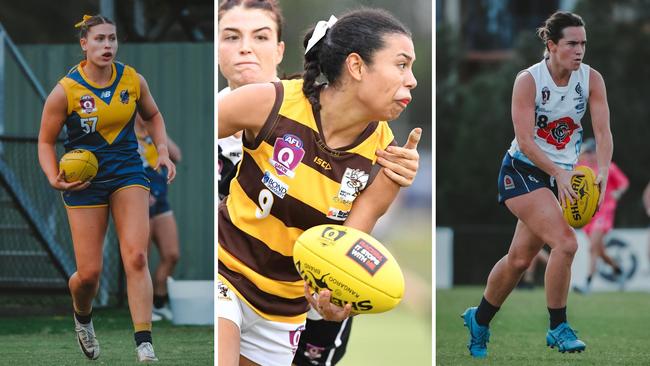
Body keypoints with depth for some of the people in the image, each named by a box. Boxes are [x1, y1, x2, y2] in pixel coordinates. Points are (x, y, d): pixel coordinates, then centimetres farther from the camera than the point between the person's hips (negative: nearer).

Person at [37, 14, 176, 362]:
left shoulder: (132, 80, -2)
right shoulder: (65, 91, -11)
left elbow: (153, 115, 18)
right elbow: (46, 141, -2)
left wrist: (162, 151, 3)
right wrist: (54, 178, -19)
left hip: (128, 174, 2)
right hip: (84, 179, -2)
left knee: (136, 258, -16)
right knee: (89, 273, -1)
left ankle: (144, 345, -16)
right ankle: (82, 317, 35)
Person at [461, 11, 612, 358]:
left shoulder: (591, 79, -6)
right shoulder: (528, 80, -19)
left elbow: (603, 132, -11)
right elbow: (525, 141, -23)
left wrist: (602, 171, -29)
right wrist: (560, 174, -33)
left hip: (560, 176, 5)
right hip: (522, 172, -5)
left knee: (520, 258, 11)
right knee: (565, 242, -22)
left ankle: (478, 320, 33)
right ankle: (558, 328, -8)